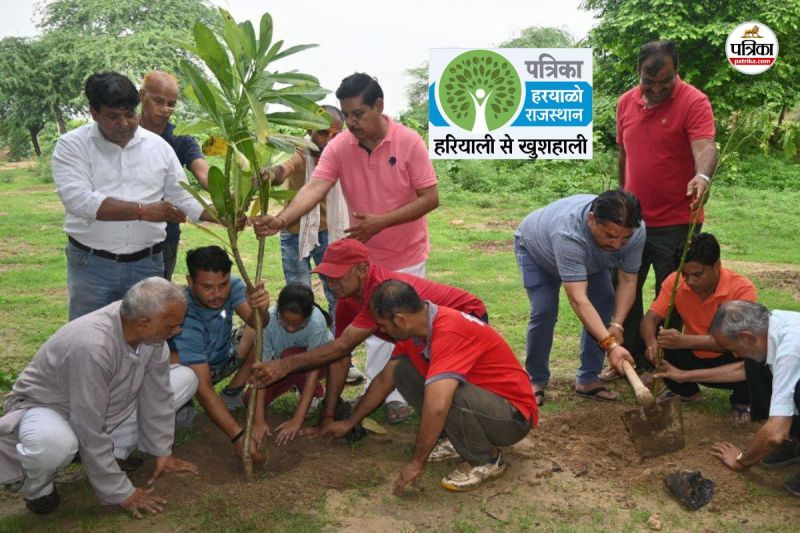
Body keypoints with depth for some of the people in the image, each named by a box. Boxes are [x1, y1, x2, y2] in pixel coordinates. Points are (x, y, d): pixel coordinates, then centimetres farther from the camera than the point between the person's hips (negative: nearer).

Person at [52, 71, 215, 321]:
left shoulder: (159, 146, 7)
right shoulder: (72, 145, -3)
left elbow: (183, 199, 11)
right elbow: (78, 199, -19)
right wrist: (143, 210, -23)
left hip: (148, 263, 3)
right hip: (91, 264, -2)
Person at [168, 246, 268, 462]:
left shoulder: (231, 285, -20)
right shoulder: (185, 314, -36)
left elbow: (255, 322, -36)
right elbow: (203, 388, -38)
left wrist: (260, 309, -62)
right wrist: (237, 436, -45)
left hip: (225, 358, 5)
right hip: (194, 368, -5)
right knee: (174, 359, -38)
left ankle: (232, 393, -3)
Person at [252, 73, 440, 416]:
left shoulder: (409, 142, -19)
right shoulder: (339, 147, -13)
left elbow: (430, 198, -19)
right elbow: (314, 188, -25)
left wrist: (381, 221, -28)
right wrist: (281, 220, -44)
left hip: (407, 256, -2)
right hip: (366, 257, 2)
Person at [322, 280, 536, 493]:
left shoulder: (449, 330, -31)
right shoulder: (414, 330, -2)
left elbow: (437, 407, -39)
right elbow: (384, 380, 12)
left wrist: (418, 462, -28)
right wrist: (349, 423, 19)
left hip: (514, 415, -8)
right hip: (481, 395, 8)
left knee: (447, 394, -36)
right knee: (402, 370, -1)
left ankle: (488, 460, -9)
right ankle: (460, 439, 8)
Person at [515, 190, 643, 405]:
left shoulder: (636, 231, -32)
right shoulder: (567, 233, -49)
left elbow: (628, 281, -22)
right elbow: (578, 299, -51)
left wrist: (616, 325, -34)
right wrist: (610, 344, -57)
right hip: (535, 246, -5)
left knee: (604, 305, -8)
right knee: (544, 311, -17)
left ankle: (588, 380, 3)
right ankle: (536, 382, 2)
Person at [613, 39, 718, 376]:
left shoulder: (693, 102, -13)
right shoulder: (626, 103, 5)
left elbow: (705, 148, -27)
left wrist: (702, 176, -48)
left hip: (676, 222, -6)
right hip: (632, 219, 6)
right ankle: (630, 358, 27)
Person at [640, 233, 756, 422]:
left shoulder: (742, 288, -24)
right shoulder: (675, 282, -14)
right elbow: (650, 319, -16)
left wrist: (684, 341, -48)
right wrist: (652, 343, -40)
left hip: (727, 364, -3)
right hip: (693, 360, 4)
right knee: (656, 346, -23)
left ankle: (741, 402, -1)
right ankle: (687, 392, 8)